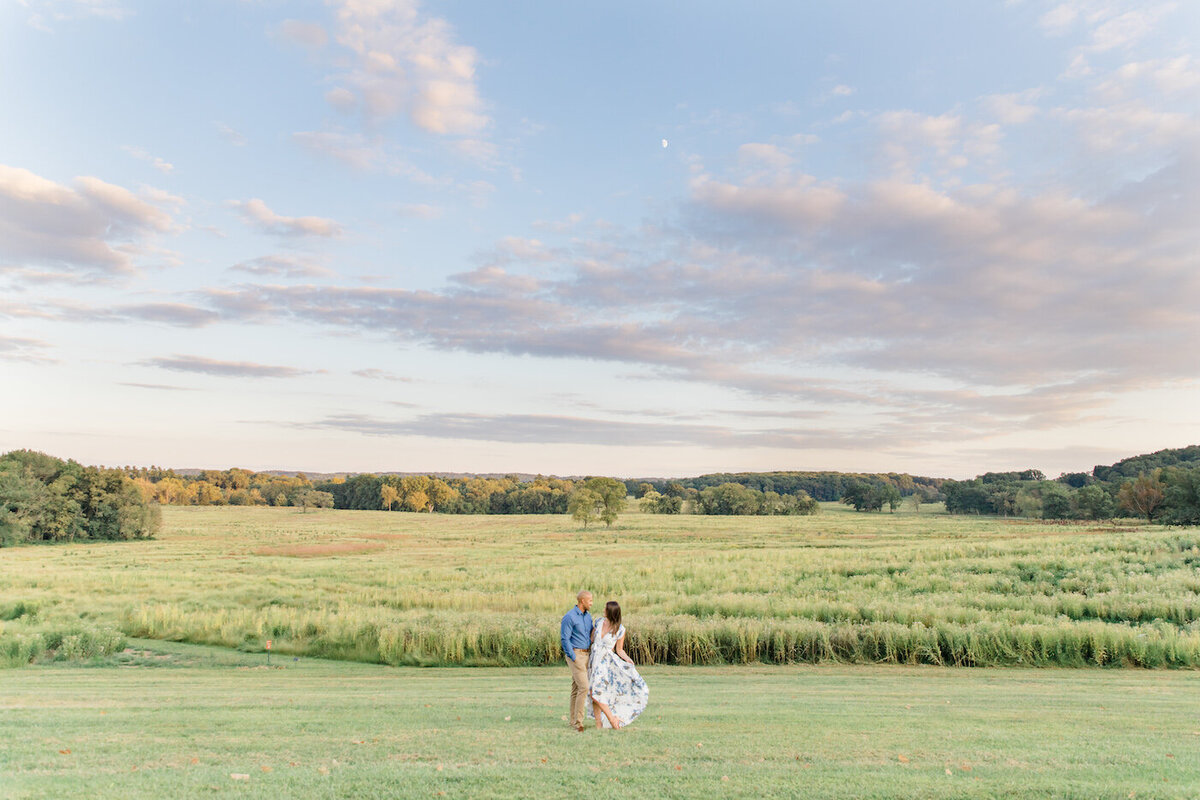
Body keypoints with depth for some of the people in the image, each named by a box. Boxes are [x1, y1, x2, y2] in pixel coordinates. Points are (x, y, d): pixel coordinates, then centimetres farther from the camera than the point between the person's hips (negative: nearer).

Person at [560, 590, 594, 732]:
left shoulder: (588, 616, 12)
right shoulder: (570, 617, -13)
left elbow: (592, 632, 23)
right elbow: (565, 639, -15)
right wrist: (574, 659, -17)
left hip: (586, 654, 8)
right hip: (575, 654, -8)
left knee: (576, 688, 12)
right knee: (583, 686, -13)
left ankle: (574, 720, 18)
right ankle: (578, 721, -8)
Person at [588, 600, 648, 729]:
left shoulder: (620, 630, -9)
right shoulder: (600, 622, 2)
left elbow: (619, 650, -1)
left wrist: (628, 659, -17)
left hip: (605, 662, -5)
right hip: (593, 659, 5)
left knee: (595, 692, -16)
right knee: (594, 693, 3)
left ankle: (612, 718, -3)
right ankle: (599, 725, 10)